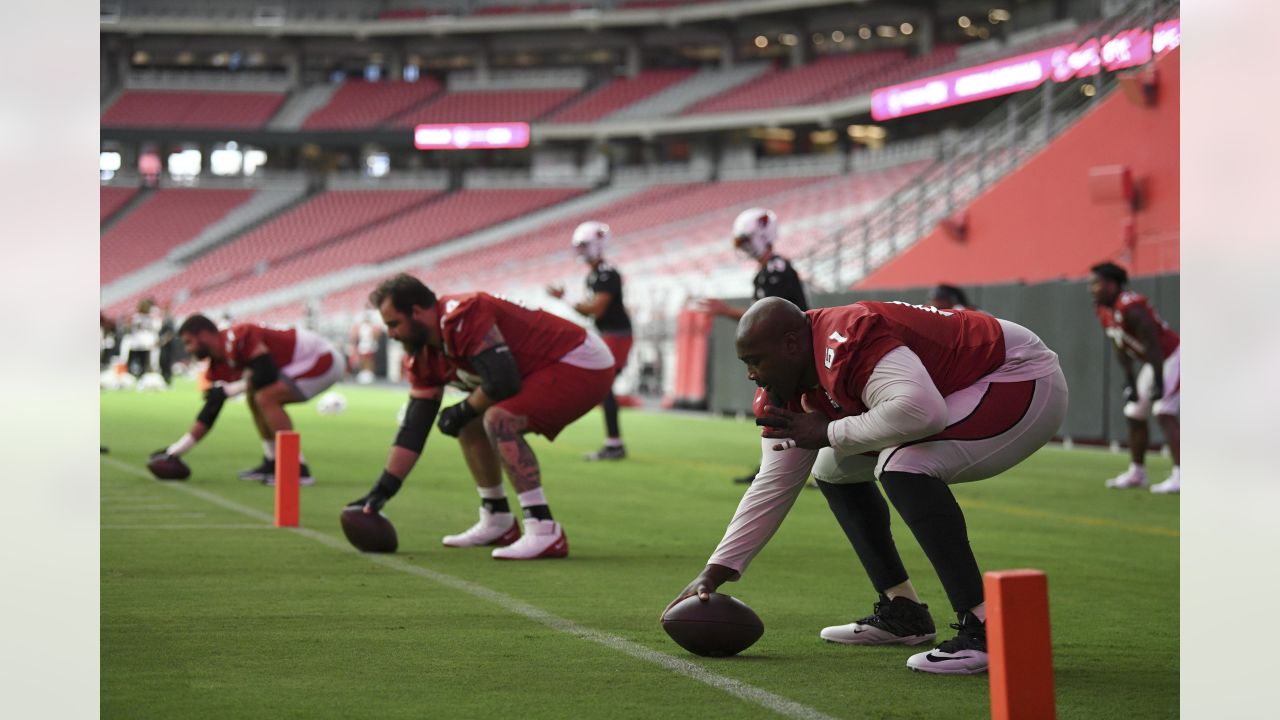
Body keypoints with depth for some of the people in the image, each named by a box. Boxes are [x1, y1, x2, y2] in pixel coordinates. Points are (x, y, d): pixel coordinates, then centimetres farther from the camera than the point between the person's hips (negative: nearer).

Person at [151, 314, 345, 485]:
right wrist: (175, 450, 14)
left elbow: (267, 376, -26)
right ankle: (272, 464, 18)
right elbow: (210, 412, 14)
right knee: (255, 399, 17)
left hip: (322, 358, -10)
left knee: (265, 397, -21)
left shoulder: (238, 339, -21)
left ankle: (298, 470, -19)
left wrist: (227, 390, -13)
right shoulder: (219, 367, 9)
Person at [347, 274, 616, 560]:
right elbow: (414, 428, 9)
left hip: (584, 365, -10)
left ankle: (545, 533, -28)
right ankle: (497, 524, 23)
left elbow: (502, 382, -29)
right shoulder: (426, 356, 6)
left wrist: (462, 411, -10)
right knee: (470, 425, 14)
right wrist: (382, 490, 5)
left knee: (499, 419, -27)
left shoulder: (463, 316, -25)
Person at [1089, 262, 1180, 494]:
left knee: (1164, 413, -21)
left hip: (1171, 357, -10)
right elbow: (1121, 348, 10)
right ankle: (1137, 473, 28)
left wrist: (1159, 383, -24)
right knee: (1135, 415, 14)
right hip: (1154, 363, 10)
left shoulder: (1131, 308, -28)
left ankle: (1181, 476, -24)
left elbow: (1152, 346, -26)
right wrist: (1129, 381, 7)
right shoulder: (1103, 310, 1)